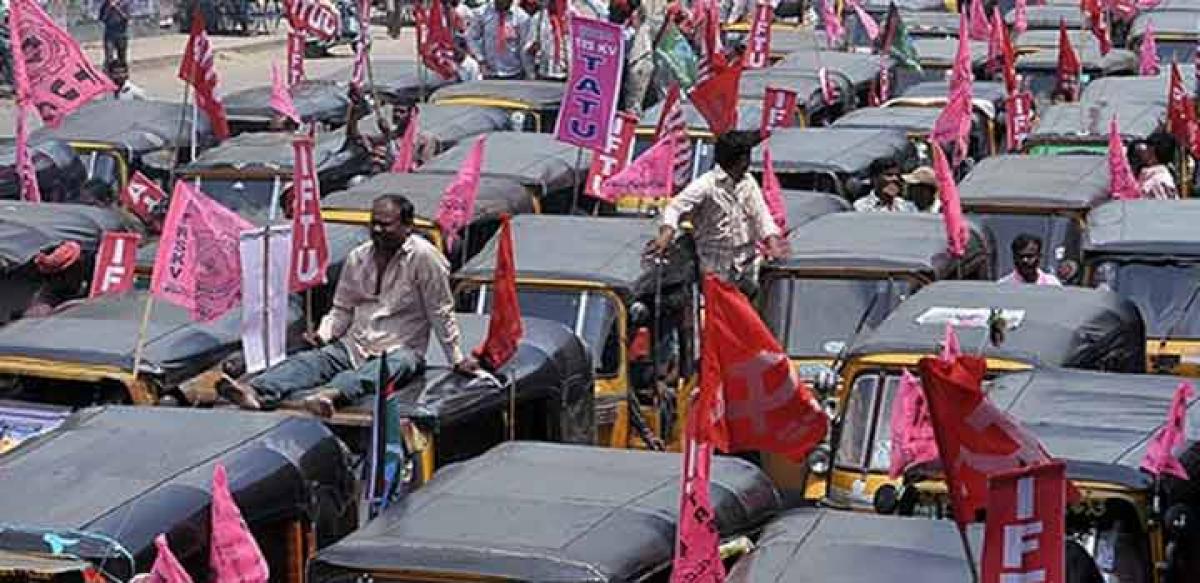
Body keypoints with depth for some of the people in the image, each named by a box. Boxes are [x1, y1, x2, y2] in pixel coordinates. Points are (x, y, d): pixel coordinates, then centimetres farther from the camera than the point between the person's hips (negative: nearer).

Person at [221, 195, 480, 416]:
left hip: (401, 351, -5)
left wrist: (457, 360, -3)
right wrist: (323, 334, 0)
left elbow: (441, 313, -4)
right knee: (309, 360, -21)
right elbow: (342, 309, 18)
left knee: (378, 370, -39)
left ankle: (331, 394, -70)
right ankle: (257, 392, -47)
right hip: (354, 345, 5)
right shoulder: (358, 257, 11)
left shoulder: (424, 257, -7)